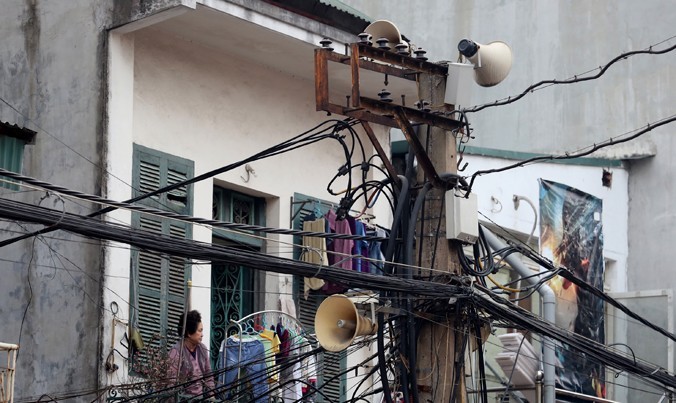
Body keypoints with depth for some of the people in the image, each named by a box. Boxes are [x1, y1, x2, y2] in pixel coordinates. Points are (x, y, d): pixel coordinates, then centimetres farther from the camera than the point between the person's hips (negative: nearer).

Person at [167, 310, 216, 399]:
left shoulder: (202, 349, 8)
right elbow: (172, 381, -13)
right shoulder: (176, 351, -11)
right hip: (184, 398, -6)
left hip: (201, 397, 6)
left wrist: (211, 394, 6)